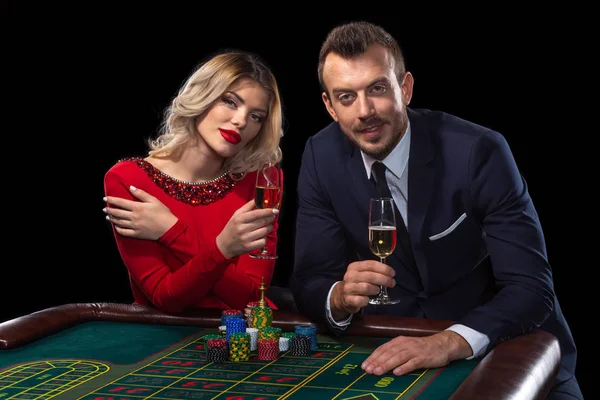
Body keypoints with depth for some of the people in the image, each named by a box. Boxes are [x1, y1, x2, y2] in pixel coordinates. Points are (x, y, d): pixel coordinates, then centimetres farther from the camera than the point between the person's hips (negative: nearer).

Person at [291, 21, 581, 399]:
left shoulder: (477, 151, -19)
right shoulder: (322, 156, -7)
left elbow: (532, 288, -22)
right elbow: (309, 281, -5)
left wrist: (450, 342, -39)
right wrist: (341, 296, -29)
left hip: (505, 352, -2)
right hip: (403, 353, 3)